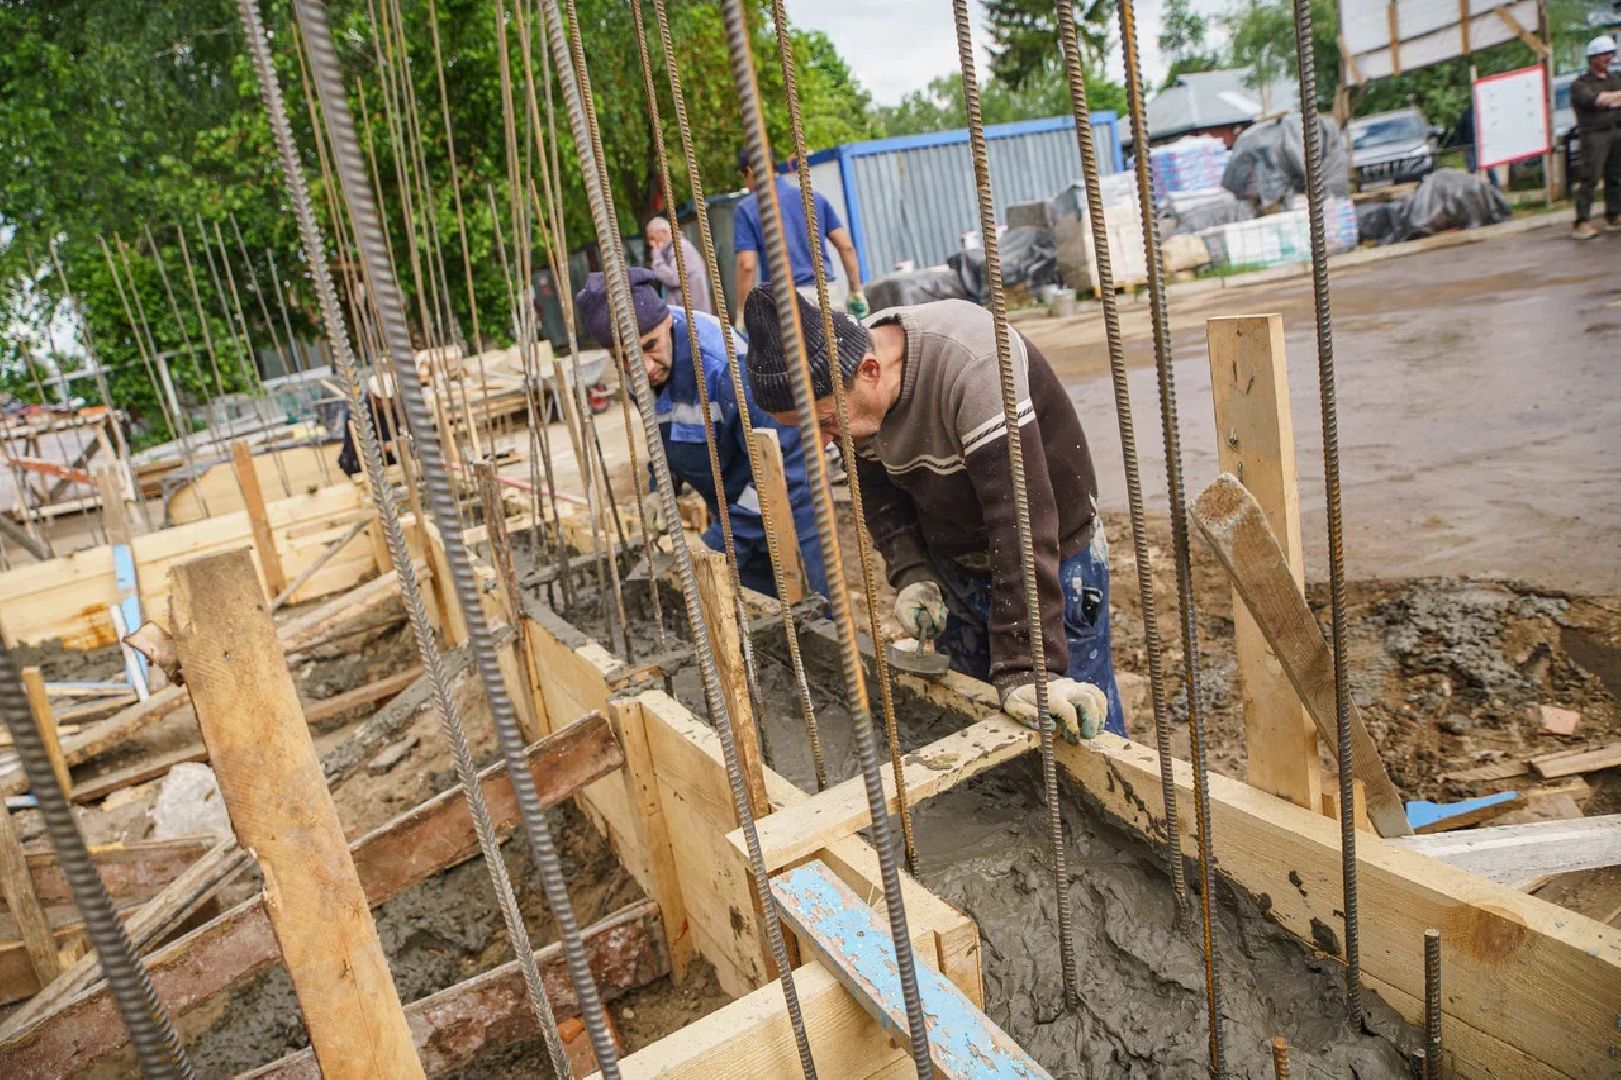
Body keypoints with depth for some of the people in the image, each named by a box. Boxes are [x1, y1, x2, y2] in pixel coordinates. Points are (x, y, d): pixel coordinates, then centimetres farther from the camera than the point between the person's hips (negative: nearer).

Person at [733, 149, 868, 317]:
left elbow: (747, 265, -9)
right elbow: (846, 246, 7)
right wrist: (856, 292, 12)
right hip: (825, 291, 4)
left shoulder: (746, 208, 1)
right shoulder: (812, 195, 13)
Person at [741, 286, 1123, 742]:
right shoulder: (850, 384, -12)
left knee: (1085, 733, 0)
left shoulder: (973, 367, -34)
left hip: (1052, 562, -6)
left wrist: (1026, 671, -39)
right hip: (951, 568, 6)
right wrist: (910, 574, -12)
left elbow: (1021, 522, -37)